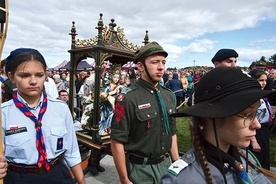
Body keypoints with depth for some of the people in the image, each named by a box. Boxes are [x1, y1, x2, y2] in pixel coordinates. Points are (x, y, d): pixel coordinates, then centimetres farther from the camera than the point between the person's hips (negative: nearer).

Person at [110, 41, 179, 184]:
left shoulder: (169, 96, 2)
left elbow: (172, 133, 10)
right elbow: (117, 142, -18)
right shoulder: (128, 98, -19)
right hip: (140, 169, -6)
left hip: (166, 164, 6)